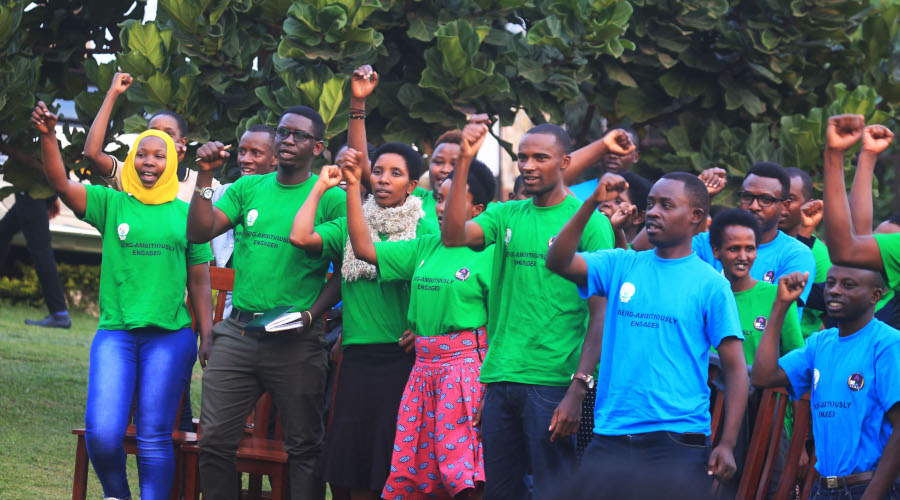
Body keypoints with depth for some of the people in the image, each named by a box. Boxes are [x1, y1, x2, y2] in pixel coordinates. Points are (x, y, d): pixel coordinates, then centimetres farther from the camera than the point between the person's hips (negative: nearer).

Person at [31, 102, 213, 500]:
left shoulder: (187, 214, 10)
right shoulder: (111, 204, 7)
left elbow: (200, 283, 13)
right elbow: (61, 184, -8)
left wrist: (207, 338, 6)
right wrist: (47, 136, -23)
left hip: (170, 336, 1)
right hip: (115, 333, 0)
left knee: (154, 438, -1)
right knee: (102, 433, -12)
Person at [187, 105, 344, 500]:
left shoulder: (330, 198, -1)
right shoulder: (249, 188, 11)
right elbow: (200, 232, 3)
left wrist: (311, 314, -15)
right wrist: (205, 175, -7)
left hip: (295, 341, -4)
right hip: (238, 331, 4)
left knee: (304, 447, 2)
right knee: (214, 439, 1)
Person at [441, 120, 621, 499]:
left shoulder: (589, 222, -3)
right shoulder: (506, 216, 12)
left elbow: (601, 313, -7)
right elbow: (453, 236, -6)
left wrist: (579, 389, -14)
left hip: (552, 382, -5)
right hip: (500, 378, 5)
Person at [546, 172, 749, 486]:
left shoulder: (711, 284, 1)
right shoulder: (621, 266, 12)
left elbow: (735, 369, -1)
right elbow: (558, 261, -3)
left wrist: (727, 444, -10)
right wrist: (592, 203, -13)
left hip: (678, 440, -3)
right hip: (611, 434, 3)